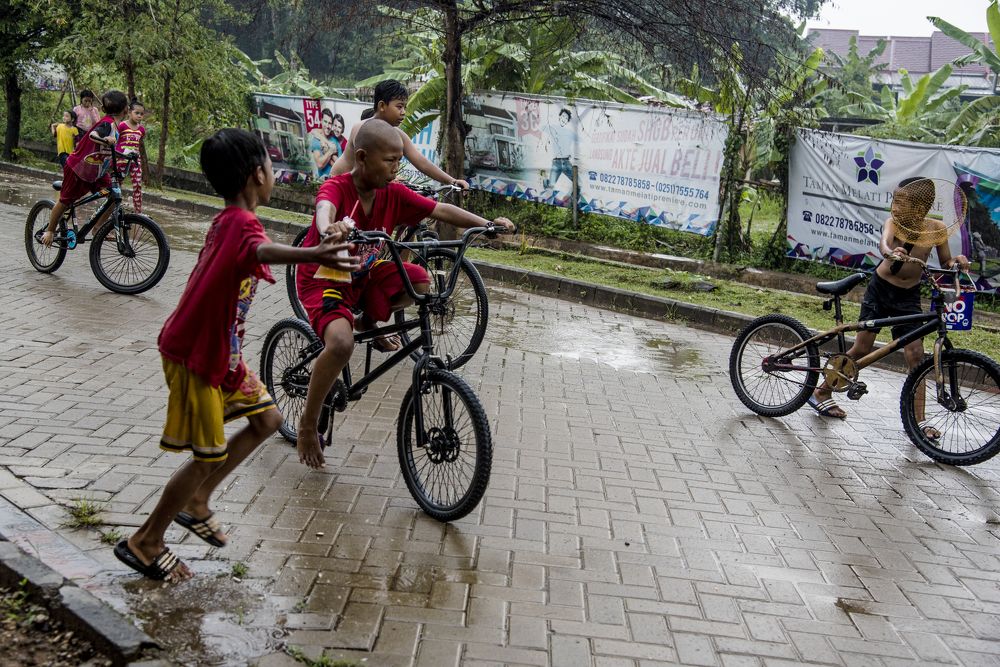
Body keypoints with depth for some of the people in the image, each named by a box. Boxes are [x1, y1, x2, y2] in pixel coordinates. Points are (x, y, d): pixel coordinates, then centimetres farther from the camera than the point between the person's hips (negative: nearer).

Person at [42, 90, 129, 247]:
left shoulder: (115, 125, 0)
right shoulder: (108, 123, -27)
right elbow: (93, 135, -48)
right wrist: (106, 139, -66)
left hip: (97, 171, 8)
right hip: (77, 169, -8)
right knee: (65, 202, 7)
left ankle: (97, 228, 6)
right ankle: (50, 230, 28)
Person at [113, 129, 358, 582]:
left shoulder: (228, 220, 7)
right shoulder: (243, 223, -25)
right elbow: (262, 251, -51)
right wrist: (312, 256, -70)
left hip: (220, 349, 10)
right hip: (194, 355, -10)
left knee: (267, 419, 14)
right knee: (209, 456, 0)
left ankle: (195, 503, 27)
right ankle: (144, 543, 18)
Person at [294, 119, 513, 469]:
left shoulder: (393, 194, -10)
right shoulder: (336, 188, -26)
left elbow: (442, 210, -12)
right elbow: (324, 208, -49)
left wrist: (487, 223, -27)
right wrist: (331, 229, -74)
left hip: (362, 275, 6)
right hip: (323, 279, -6)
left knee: (421, 282, -12)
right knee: (341, 344, -32)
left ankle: (368, 321, 17)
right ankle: (307, 424, -9)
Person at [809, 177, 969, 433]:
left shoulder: (936, 228, -8)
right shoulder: (895, 221, -15)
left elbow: (945, 264, 1)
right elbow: (884, 242, -37)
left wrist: (955, 262, -22)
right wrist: (890, 253, -60)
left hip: (909, 296, 2)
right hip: (880, 289, -2)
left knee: (916, 356, -4)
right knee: (862, 349, 2)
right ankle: (822, 392, 19)